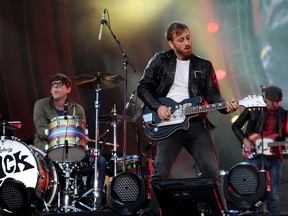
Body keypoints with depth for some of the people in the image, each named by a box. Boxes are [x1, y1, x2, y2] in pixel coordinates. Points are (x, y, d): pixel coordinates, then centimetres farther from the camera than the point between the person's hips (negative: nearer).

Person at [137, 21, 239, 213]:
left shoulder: (204, 66, 12)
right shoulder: (160, 61, 7)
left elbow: (212, 95, 5)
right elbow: (143, 88, 5)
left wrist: (225, 106, -16)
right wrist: (158, 107, -10)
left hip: (197, 123, 2)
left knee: (212, 172, -5)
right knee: (160, 173, -7)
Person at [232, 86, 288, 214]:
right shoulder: (253, 110, -3)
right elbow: (235, 126, 5)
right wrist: (244, 140, -8)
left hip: (274, 156, 3)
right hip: (255, 154, -3)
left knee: (274, 194, 5)